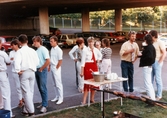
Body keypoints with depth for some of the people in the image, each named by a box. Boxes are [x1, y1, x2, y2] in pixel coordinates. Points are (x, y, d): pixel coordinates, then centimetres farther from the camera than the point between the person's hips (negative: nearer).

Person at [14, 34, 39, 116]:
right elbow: (37, 62, 5)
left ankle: (31, 111, 4)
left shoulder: (19, 51, -12)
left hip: (24, 73, -5)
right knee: (30, 92, 13)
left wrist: (18, 71, -13)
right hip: (32, 72, 5)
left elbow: (16, 62, -24)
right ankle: (26, 110, 22)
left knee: (26, 92, 1)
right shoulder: (32, 50, 3)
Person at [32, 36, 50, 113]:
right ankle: (43, 103, 23)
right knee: (40, 88, 13)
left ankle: (44, 105, 0)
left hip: (42, 70, -8)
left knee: (43, 88, -5)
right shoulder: (37, 50, 12)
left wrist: (41, 69, -14)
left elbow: (48, 61, -20)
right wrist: (36, 69, 7)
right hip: (37, 70, 8)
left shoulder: (43, 49, -12)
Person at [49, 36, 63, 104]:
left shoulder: (59, 50, -14)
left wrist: (56, 68, -12)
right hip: (52, 68, 8)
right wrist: (50, 67, 10)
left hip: (56, 68, -8)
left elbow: (60, 61, -15)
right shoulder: (52, 49, 9)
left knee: (58, 84, -3)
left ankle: (60, 98, 5)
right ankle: (57, 97, 25)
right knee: (55, 84, 15)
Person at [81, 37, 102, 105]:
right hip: (87, 67, -5)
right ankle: (84, 101, 2)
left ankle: (92, 99, 23)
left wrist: (98, 60, 7)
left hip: (95, 67, 5)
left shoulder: (96, 50, 4)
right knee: (87, 84, -4)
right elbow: (83, 61, -10)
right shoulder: (85, 51, -10)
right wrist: (82, 72, -13)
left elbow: (100, 55, 26)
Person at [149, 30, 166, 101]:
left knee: (158, 79, -2)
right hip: (151, 62, 7)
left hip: (157, 62, -7)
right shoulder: (151, 43, 12)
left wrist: (159, 62, -15)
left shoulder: (160, 43, -9)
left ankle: (159, 95, 7)